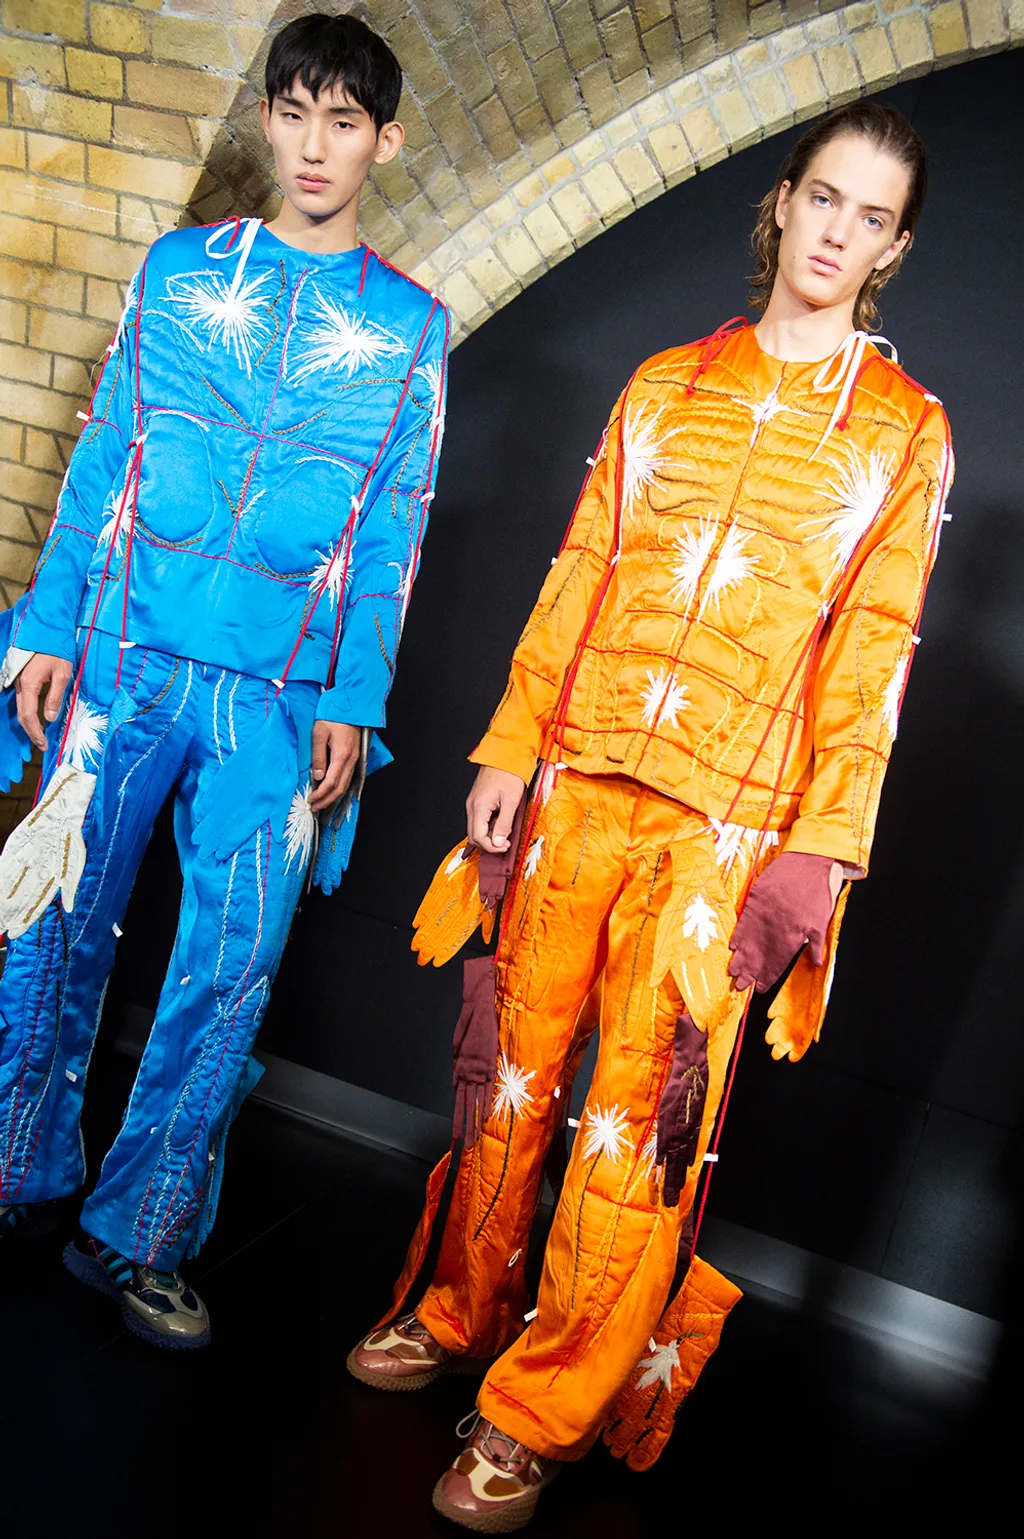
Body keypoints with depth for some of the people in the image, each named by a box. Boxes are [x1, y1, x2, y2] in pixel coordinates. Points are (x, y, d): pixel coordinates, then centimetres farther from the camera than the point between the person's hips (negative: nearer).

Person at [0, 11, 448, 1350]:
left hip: (282, 695, 0)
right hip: (125, 658, 1)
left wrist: (356, 701, -1)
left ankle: (139, 1236, 17)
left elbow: (393, 529, 5)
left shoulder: (410, 325, 7)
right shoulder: (180, 269, 10)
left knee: (233, 966, 1)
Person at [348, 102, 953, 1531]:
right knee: (514, 1066, 12)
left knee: (639, 1121, 0)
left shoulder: (903, 432, 5)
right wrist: (510, 750, 5)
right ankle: (460, 1316, 33)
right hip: (579, 785, 3)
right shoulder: (664, 388, 13)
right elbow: (578, 579, 11)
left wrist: (818, 851, -7)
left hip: (730, 824, -3)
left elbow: (872, 653, -1)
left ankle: (542, 1414, 16)